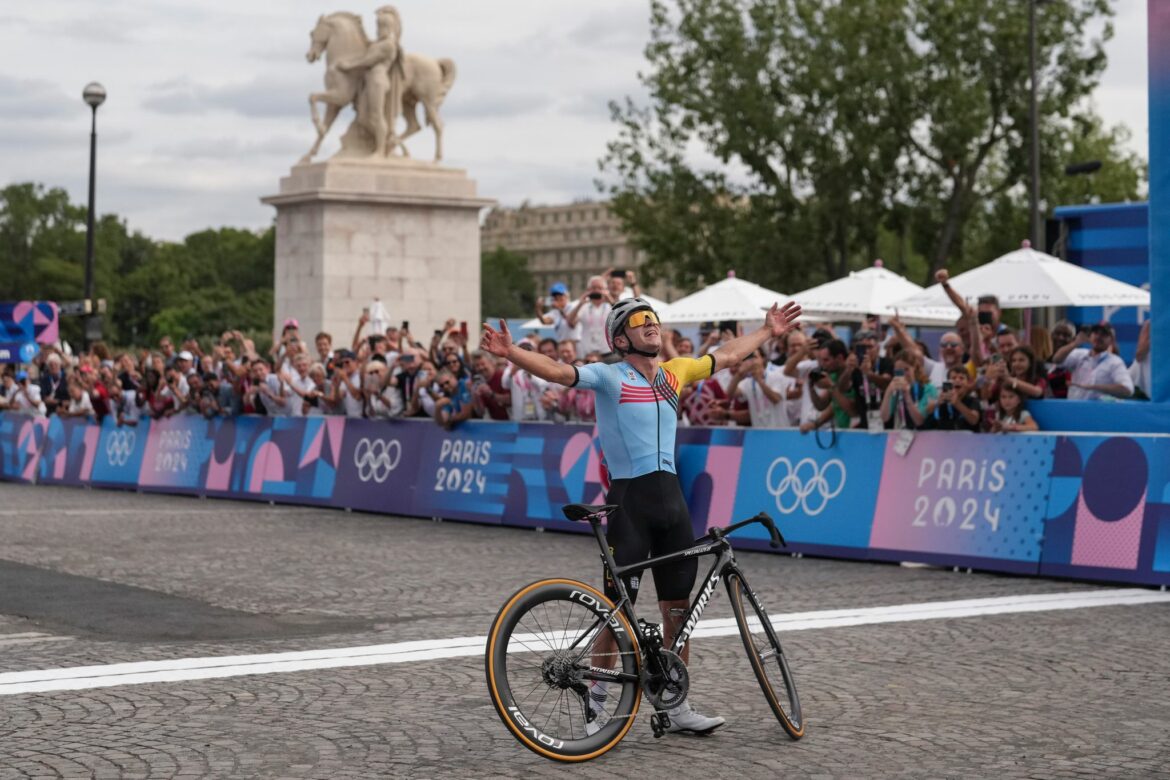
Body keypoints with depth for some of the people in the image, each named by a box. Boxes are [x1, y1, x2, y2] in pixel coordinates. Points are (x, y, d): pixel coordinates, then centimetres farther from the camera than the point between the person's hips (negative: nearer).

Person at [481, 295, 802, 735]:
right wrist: (510, 352, -37)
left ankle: (677, 706, 19)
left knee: (678, 607, 10)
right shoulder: (609, 376, -5)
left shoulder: (674, 372, 13)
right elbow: (558, 372, -21)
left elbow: (728, 356, 28)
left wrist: (769, 331, 36)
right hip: (629, 499, -6)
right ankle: (596, 703, 9)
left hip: (671, 497, 6)